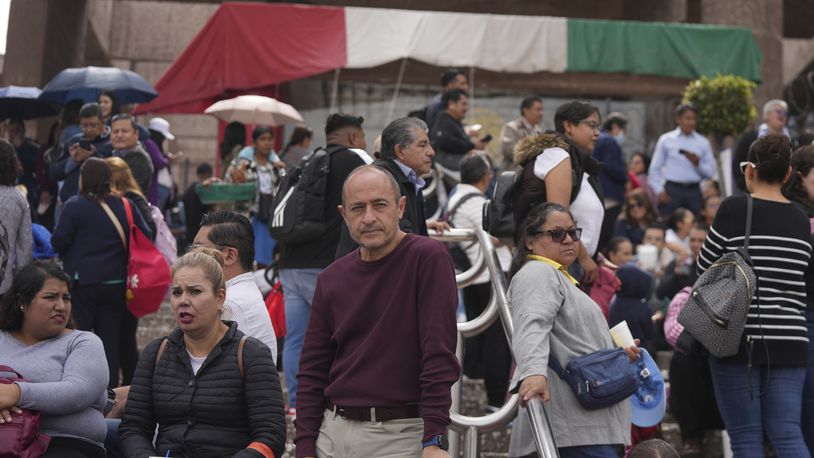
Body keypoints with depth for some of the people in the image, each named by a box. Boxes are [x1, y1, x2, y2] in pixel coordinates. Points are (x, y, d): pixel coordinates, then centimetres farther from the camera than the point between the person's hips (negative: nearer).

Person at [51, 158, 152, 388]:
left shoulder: (75, 205, -10)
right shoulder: (126, 206, 1)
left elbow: (58, 241, -11)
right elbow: (146, 236, 3)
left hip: (82, 281, -3)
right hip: (116, 283, 3)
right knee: (110, 339, 11)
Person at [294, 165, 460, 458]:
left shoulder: (428, 259, -8)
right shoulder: (331, 280, 8)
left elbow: (439, 354, -15)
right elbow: (312, 371, 11)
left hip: (400, 434, -5)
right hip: (333, 433, 5)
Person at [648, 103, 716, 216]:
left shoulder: (703, 142, 10)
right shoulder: (666, 140, 6)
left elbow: (711, 172, 8)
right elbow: (654, 169, 7)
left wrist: (697, 163, -9)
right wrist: (659, 190, -3)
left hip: (694, 190, 2)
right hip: (672, 189, -2)